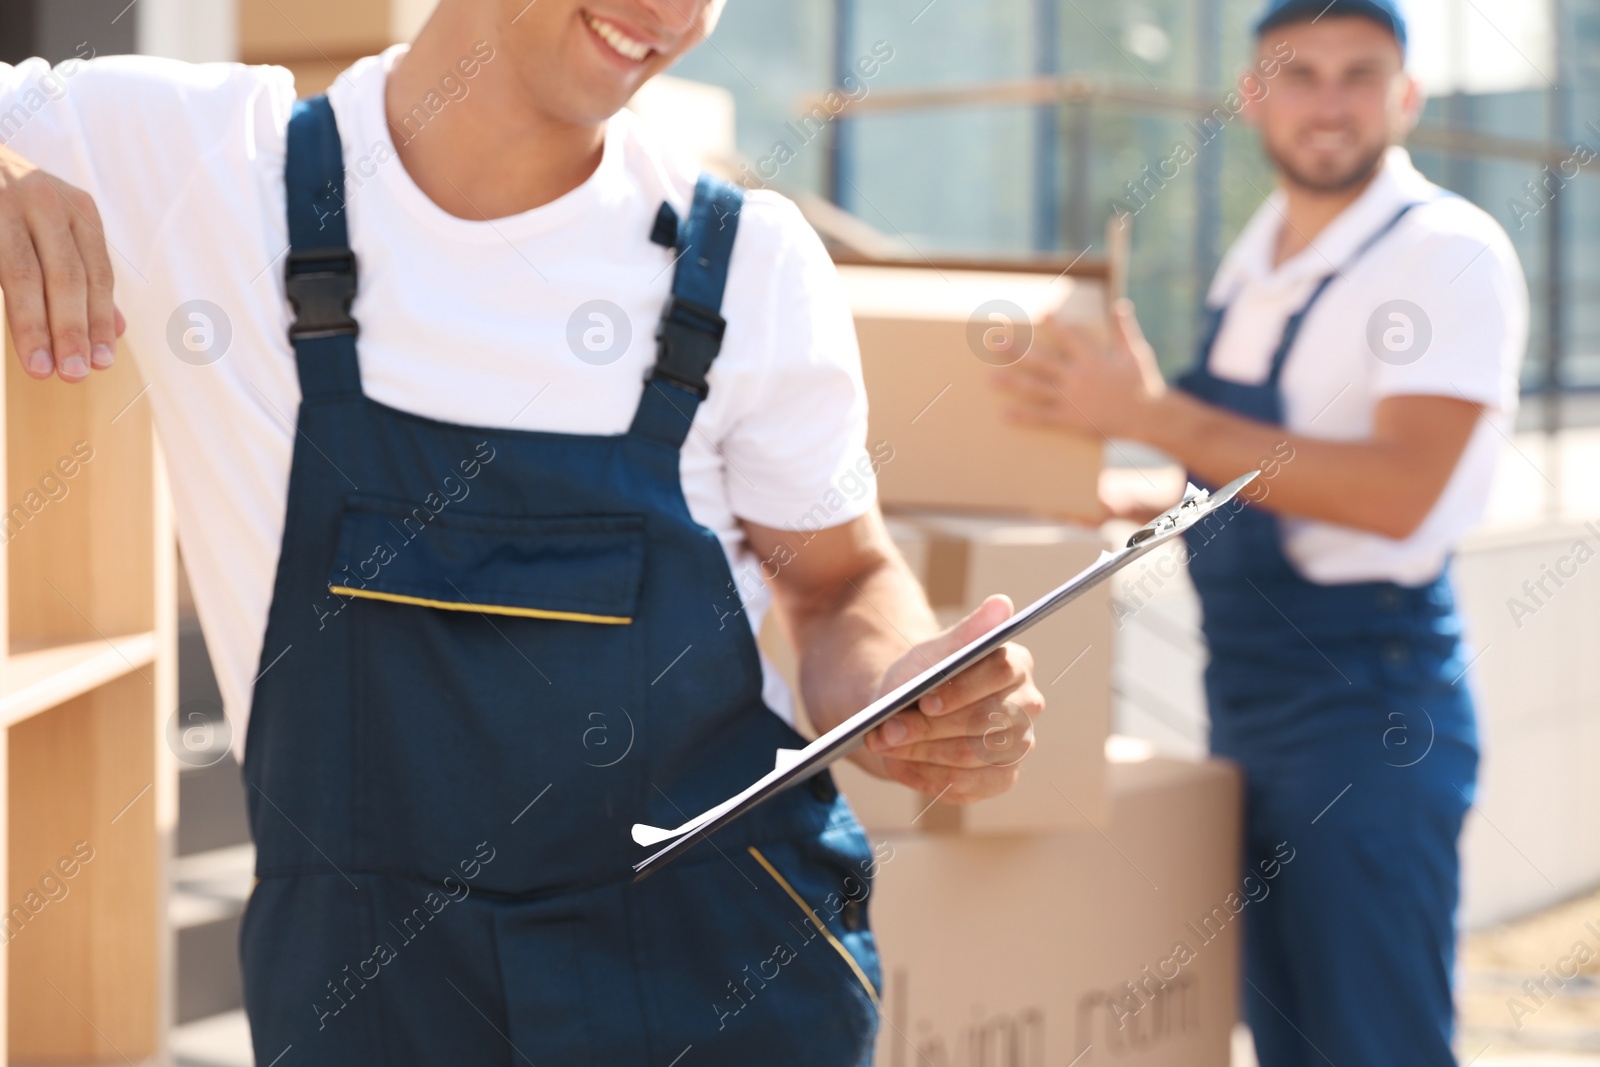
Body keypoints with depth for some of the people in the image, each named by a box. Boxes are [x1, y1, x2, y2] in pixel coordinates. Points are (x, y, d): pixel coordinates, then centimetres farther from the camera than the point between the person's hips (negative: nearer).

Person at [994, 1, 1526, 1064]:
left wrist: (1154, 416, -22)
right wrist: (1121, 501, 12)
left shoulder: (1448, 252, -12)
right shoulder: (1257, 256, 13)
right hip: (1246, 691, 8)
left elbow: (1398, 491, -24)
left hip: (1366, 696, -8)